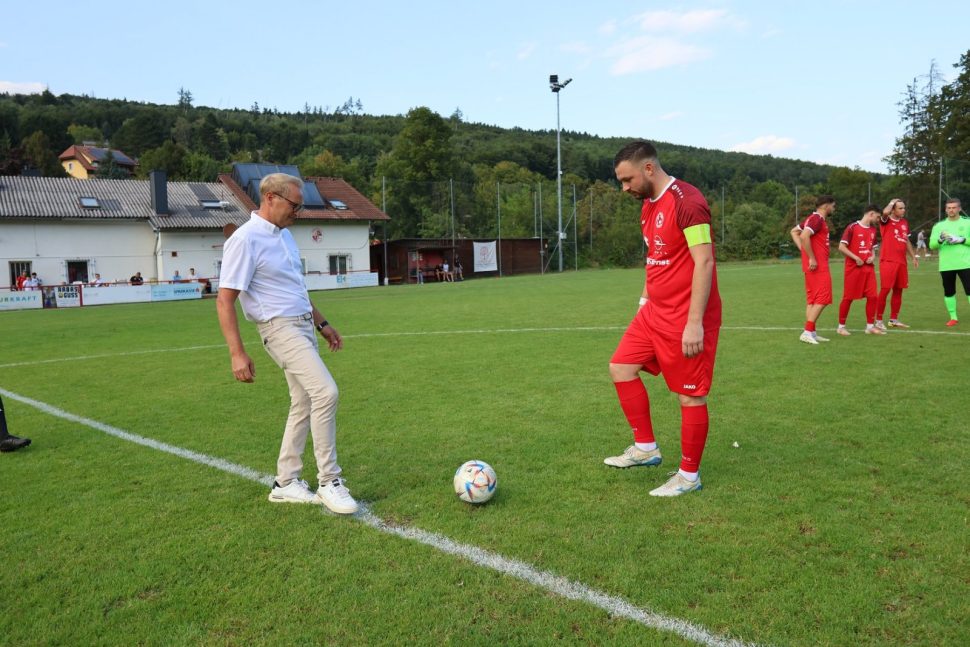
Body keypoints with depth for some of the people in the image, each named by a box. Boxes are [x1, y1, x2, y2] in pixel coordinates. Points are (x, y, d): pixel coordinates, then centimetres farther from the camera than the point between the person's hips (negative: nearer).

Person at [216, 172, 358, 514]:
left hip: (303, 325, 9)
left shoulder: (284, 234, 13)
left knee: (304, 404, 10)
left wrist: (321, 323, 24)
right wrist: (237, 353, -21)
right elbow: (224, 300, -16)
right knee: (326, 392, -19)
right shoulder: (245, 240, -14)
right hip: (281, 329, -9)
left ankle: (285, 483, 21)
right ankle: (329, 482, -7)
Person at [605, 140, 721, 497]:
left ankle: (689, 475, 17)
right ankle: (646, 448, 23)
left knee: (690, 396, 2)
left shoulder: (687, 202, -17)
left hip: (686, 320, -9)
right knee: (621, 367, 10)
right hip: (655, 312, 10)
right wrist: (645, 297, 17)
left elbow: (704, 263, -21)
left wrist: (694, 323, -24)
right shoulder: (648, 206, 12)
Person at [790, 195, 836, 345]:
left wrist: (803, 250, 13)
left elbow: (793, 231, 24)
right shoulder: (818, 219, -13)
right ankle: (807, 332, -10)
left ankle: (811, 333, 13)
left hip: (817, 265, 10)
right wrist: (811, 258, -22)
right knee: (822, 299, -9)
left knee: (813, 300, 10)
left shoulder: (814, 218, 17)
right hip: (817, 266, -10)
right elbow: (804, 236, -27)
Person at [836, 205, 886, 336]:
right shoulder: (852, 227, -8)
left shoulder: (873, 230, 13)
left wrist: (873, 256, 3)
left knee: (872, 296, 1)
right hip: (853, 268, -6)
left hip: (868, 268, 6)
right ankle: (841, 326, 11)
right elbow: (841, 247, -11)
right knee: (848, 297, 0)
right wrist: (856, 258, -17)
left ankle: (870, 326, 12)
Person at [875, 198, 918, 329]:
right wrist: (892, 202, -9)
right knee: (885, 290, -8)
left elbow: (907, 241, 25)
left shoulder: (905, 222, 16)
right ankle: (878, 320, -1)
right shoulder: (886, 221, -5)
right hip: (888, 261, -7)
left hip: (901, 261, 7)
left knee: (898, 290, 10)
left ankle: (893, 319, 19)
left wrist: (913, 257, 22)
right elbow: (885, 212, -29)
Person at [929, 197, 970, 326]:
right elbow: (932, 245, 1)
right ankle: (953, 318, 19)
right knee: (949, 292, 8)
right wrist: (940, 240, -19)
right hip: (946, 265, 2)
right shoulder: (939, 226, 9)